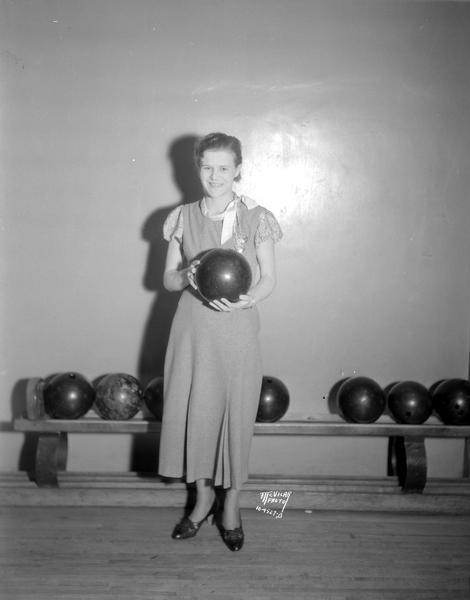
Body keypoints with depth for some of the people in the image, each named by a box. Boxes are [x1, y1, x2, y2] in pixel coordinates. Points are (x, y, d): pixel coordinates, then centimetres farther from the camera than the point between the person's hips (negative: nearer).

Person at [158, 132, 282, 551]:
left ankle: (231, 505, 23)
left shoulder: (256, 218, -3)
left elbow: (269, 279, -1)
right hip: (193, 327, 2)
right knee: (193, 410, 7)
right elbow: (167, 278, 8)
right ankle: (204, 498, 28)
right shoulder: (183, 218, 4)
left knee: (236, 412, 4)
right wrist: (187, 276, -14)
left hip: (237, 329, -2)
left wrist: (245, 300, -21)